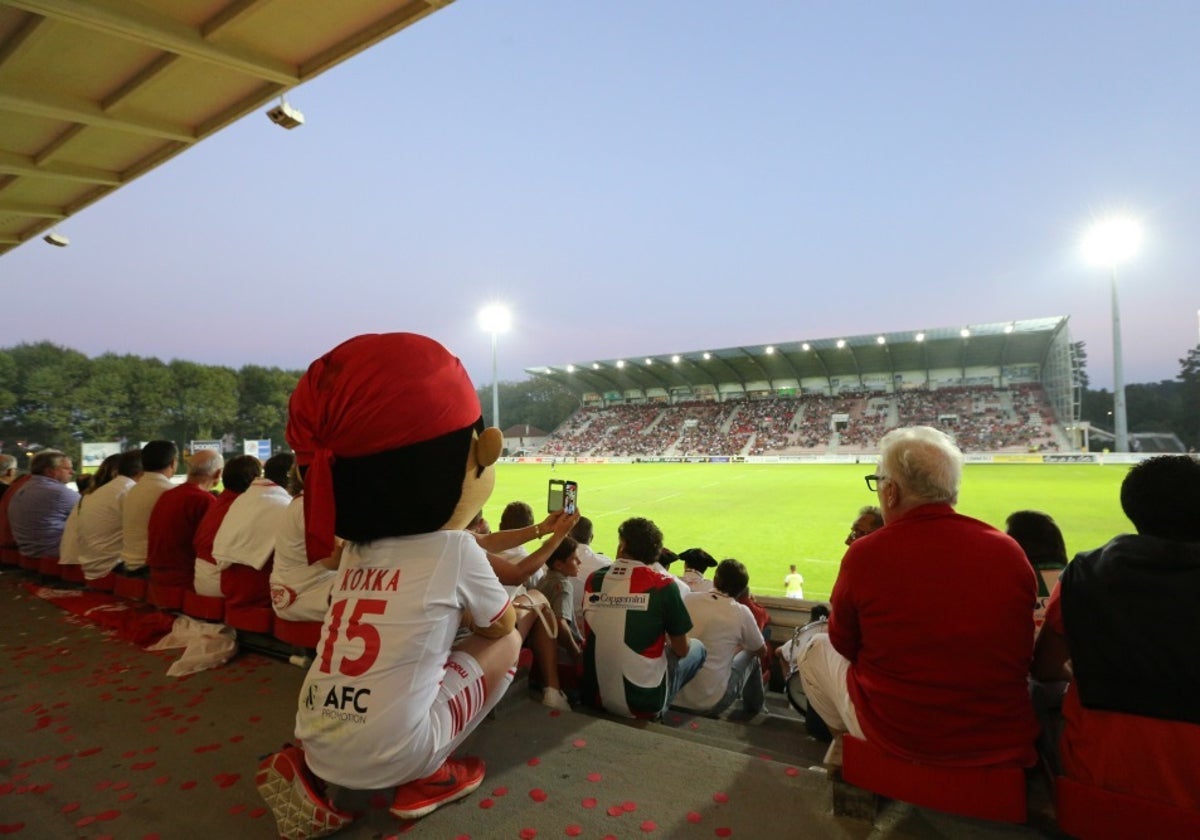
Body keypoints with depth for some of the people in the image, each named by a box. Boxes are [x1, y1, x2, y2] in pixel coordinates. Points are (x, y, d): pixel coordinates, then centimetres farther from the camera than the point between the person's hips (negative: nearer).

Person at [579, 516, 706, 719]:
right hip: (643, 705, -4)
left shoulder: (594, 580, -3)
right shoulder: (663, 585, -14)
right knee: (697, 648, 19)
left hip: (593, 697, 5)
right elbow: (681, 650, -4)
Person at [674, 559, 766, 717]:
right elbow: (761, 650, 6)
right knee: (751, 656, 20)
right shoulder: (741, 612, -12)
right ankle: (753, 708, 42)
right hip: (710, 702, -3)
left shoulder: (688, 599, -3)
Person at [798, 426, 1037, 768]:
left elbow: (844, 644, -1)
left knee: (815, 650, 19)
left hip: (898, 737, -4)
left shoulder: (864, 554, -17)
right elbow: (1020, 651, 7)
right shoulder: (1009, 551, -7)